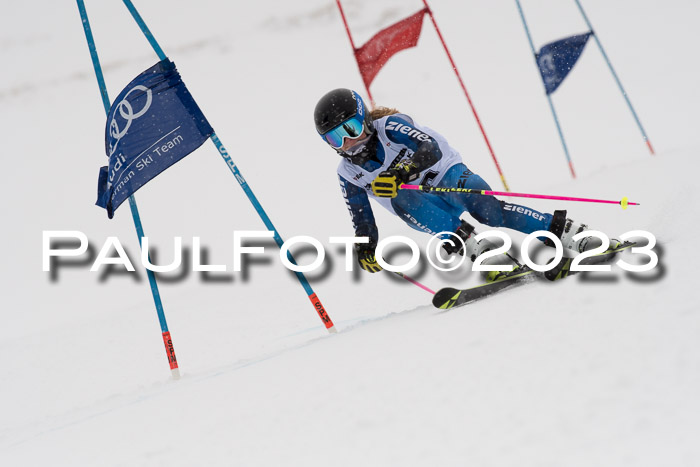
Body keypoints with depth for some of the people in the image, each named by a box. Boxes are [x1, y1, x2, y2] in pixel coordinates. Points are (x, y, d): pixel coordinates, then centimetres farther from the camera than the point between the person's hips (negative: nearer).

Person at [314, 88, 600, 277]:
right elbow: (362, 219, 11)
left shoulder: (389, 126, -14)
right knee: (400, 200, -31)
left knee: (485, 207, -30)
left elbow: (432, 149, -29)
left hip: (447, 174, -3)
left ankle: (571, 233, -21)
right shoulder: (348, 174, 2)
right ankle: (476, 251, -39)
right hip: (424, 206, 3)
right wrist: (364, 250, -5)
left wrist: (399, 174, -44)